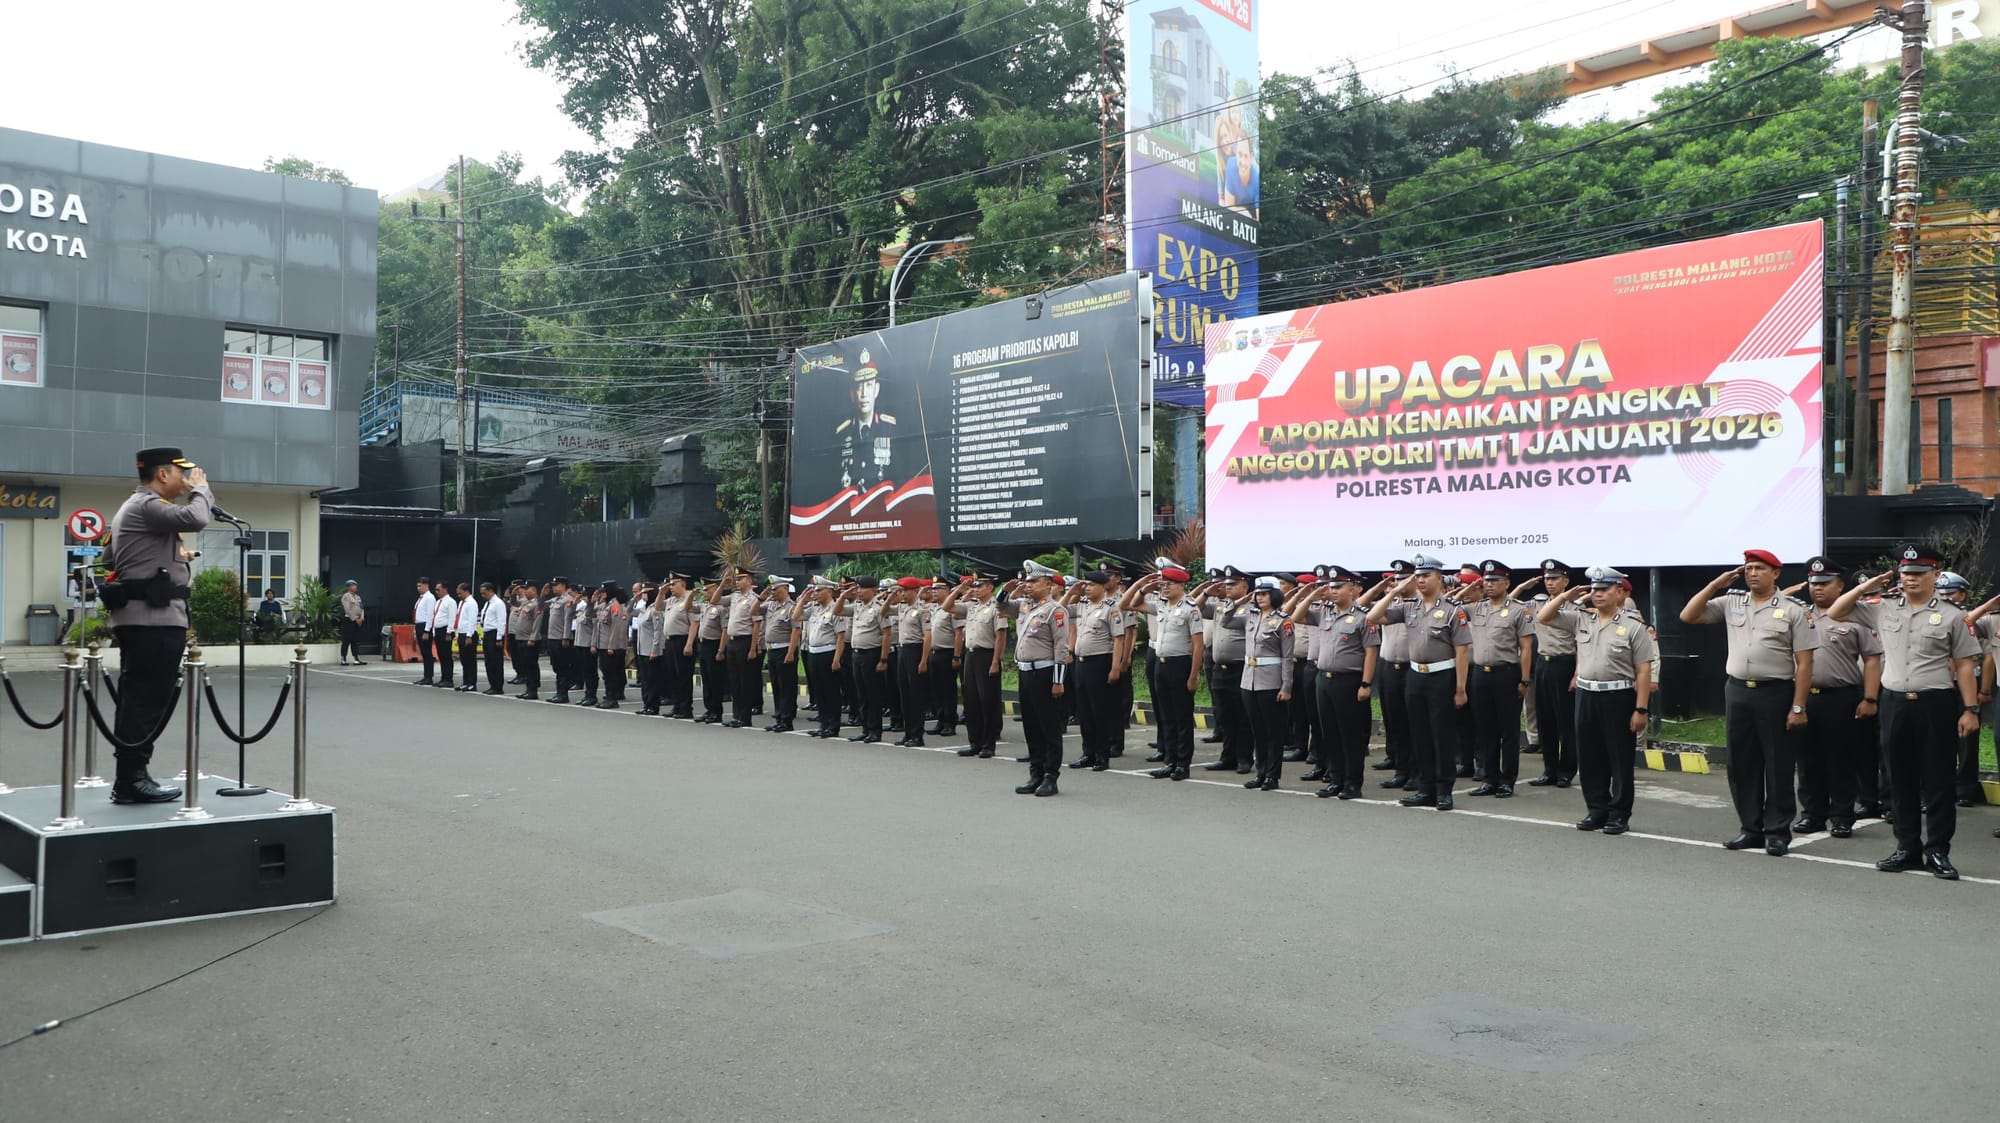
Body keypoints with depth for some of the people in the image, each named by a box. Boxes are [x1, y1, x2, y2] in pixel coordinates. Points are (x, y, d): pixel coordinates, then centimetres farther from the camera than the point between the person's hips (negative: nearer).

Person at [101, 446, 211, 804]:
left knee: (137, 698, 11)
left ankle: (130, 777, 15)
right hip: (155, 618, -11)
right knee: (148, 699, -8)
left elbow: (111, 561, 28)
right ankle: (131, 779, -5)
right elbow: (195, 518, -29)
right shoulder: (147, 505, -11)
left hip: (139, 618, 11)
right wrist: (201, 488, -9)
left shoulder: (133, 507, 22)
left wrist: (172, 557, 20)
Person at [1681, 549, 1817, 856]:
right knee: (1741, 765, 9)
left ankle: (1777, 832, 10)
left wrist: (1798, 707, -11)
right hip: (1737, 692, 5)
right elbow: (1687, 616, 6)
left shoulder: (1793, 610, -4)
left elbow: (1804, 663, -6)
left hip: (1776, 694, -4)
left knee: (1778, 766, 2)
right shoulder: (1731, 604, 8)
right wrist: (1716, 584, 0)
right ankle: (1751, 828, 20)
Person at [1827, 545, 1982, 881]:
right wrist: (1865, 587, 5)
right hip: (1894, 704, 3)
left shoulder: (1951, 616, 0)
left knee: (1937, 782, 1)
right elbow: (1834, 613, 14)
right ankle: (1907, 848, 17)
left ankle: (1938, 852, 9)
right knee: (1902, 781, 9)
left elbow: (1964, 666, -1)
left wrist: (1970, 709, -6)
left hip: (1935, 705, -3)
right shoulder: (1884, 611, 9)